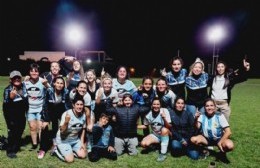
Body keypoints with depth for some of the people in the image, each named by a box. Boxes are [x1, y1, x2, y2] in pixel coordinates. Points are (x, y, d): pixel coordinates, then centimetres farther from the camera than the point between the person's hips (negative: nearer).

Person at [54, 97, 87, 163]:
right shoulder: (66, 114, -24)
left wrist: (82, 143, 2)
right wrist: (66, 122, -41)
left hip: (75, 140, 5)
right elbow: (62, 131, -24)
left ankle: (70, 151, 19)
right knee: (70, 159, -13)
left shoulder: (83, 115, -9)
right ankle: (57, 150, 12)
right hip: (63, 140, -5)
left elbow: (83, 130, 4)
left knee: (83, 155, -5)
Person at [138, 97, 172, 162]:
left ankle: (163, 153, -23)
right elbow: (145, 126, 9)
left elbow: (169, 127, -25)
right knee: (143, 144, -24)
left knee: (164, 129, -38)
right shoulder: (149, 115, -9)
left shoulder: (164, 111, -20)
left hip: (165, 135, -2)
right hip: (155, 135, 3)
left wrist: (164, 118, -44)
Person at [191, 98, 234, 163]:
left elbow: (228, 132, -17)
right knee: (193, 139, -27)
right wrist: (196, 119, -40)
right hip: (206, 139, 2)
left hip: (219, 139, -1)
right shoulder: (202, 116, -8)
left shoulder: (220, 116, -13)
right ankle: (204, 150, 5)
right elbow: (197, 128, -21)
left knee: (229, 146, -32)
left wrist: (220, 142, -29)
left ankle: (222, 153, 5)